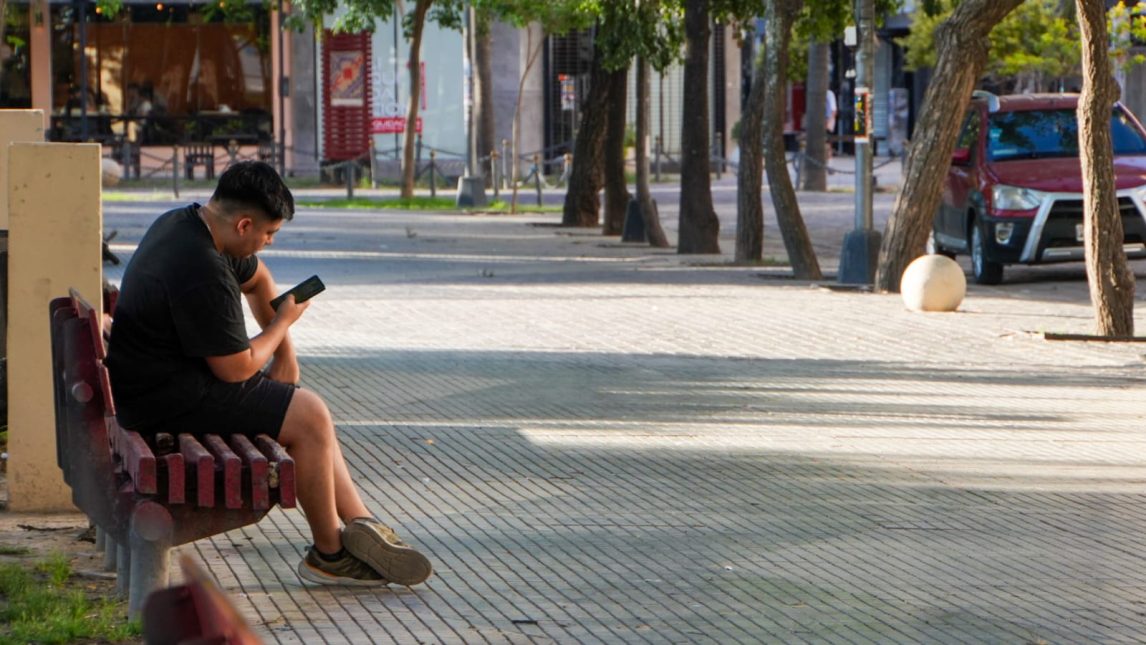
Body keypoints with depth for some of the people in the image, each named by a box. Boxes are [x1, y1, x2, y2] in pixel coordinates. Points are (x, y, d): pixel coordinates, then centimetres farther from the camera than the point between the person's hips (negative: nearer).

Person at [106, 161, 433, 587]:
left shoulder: (185, 223, 6)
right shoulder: (203, 273, -27)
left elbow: (257, 279, 24)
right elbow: (236, 368, -20)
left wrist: (284, 350, 14)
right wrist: (284, 321, -4)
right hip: (171, 399, -11)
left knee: (308, 411, 11)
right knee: (309, 417, -11)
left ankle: (360, 524, 11)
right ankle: (329, 554, 2)